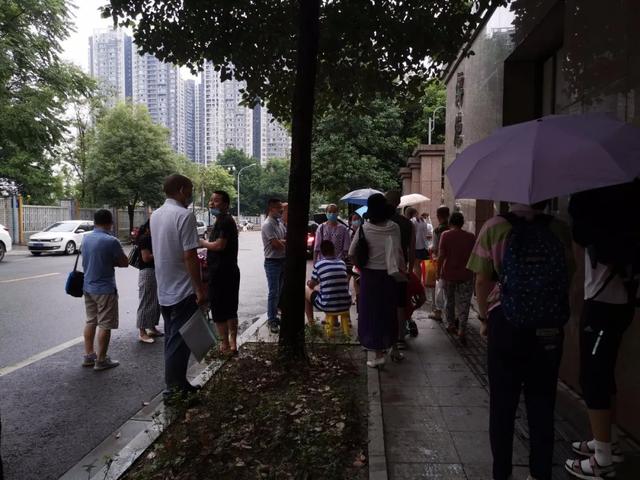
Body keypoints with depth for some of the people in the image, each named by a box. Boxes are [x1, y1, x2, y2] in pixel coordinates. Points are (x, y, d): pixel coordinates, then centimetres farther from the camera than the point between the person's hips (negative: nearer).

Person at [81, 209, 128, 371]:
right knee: (105, 325, 2)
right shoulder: (111, 241, -19)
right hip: (105, 288, -7)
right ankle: (101, 360, 8)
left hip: (88, 286, 8)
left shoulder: (86, 238, 4)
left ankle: (89, 355, 25)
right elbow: (125, 263, -12)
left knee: (90, 321, 17)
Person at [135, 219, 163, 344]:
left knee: (155, 301, 15)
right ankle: (142, 332, 3)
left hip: (155, 271, 9)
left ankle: (152, 328, 26)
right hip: (147, 272, -9)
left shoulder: (151, 238, 14)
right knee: (146, 302, -4)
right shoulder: (144, 238, -13)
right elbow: (146, 258, -20)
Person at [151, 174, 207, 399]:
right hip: (183, 290, -8)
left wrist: (195, 261, 22)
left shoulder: (156, 215, 9)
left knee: (172, 338, 16)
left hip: (164, 290, 9)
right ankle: (174, 389, 11)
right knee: (180, 341, 2)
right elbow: (189, 256, -21)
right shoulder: (184, 215, -17)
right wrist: (200, 288, -16)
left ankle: (177, 384, 27)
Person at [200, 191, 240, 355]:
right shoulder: (228, 220, 17)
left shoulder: (223, 221, -15)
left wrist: (203, 243, -10)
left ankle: (225, 345, 7)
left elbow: (220, 245, -25)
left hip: (221, 272, -10)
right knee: (230, 309, 13)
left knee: (219, 310, -1)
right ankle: (232, 344, 18)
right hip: (230, 270, 10)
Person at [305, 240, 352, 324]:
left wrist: (308, 283, 33)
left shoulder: (318, 265, -5)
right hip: (345, 305, 4)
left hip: (327, 306, -4)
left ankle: (310, 321, 22)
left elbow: (311, 285, 7)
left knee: (306, 290, 22)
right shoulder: (342, 263, 6)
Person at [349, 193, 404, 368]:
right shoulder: (393, 227, -7)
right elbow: (397, 253, -7)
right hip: (388, 275, 2)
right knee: (388, 312, 18)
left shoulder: (364, 228, -9)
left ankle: (379, 354, 7)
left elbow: (351, 252, -6)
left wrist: (360, 266, 9)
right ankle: (386, 344, 35)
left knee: (371, 313, 7)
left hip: (369, 275, -2)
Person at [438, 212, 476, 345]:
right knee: (464, 303, 3)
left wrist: (438, 271, 1)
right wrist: (474, 271, 14)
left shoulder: (445, 235, -7)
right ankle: (462, 330, -6)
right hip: (465, 275, 0)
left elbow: (441, 256, -10)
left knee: (450, 300, 18)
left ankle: (450, 324, 29)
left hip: (448, 274, 0)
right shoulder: (471, 236, -3)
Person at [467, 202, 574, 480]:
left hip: (506, 325, -2)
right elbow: (567, 276, 3)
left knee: (503, 402, 13)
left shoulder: (495, 228, -10)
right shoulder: (560, 230, -5)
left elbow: (482, 281, -9)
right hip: (550, 330, 2)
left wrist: (484, 317, 6)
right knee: (542, 403, 17)